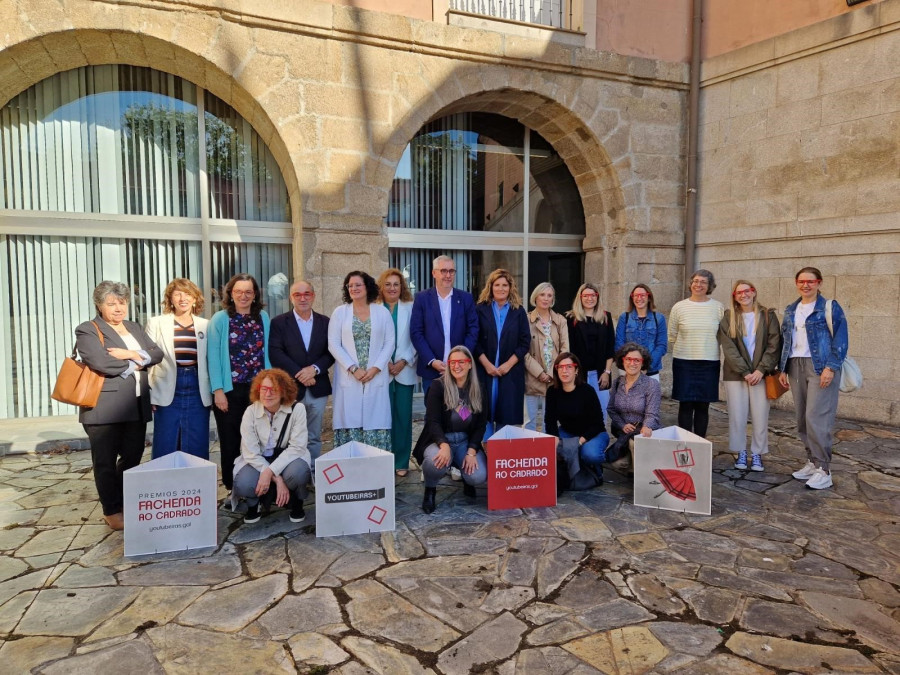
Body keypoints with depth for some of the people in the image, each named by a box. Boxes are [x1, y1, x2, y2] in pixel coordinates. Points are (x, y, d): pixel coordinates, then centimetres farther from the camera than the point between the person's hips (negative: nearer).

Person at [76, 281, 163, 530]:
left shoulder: (134, 328, 17)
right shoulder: (88, 330, -4)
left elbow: (157, 354, 5)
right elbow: (100, 363, -20)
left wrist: (132, 355, -13)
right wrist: (136, 364, -8)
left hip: (137, 406, 6)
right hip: (104, 407, -6)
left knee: (132, 457, 13)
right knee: (106, 462, 4)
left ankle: (126, 503, 29)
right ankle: (112, 512, 16)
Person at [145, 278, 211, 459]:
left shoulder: (206, 325, 7)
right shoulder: (156, 323, 4)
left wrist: (212, 392, 4)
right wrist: (148, 394, -1)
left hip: (198, 392, 1)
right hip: (168, 392, -1)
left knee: (197, 448, 7)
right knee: (165, 448, 6)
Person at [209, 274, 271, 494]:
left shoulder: (263, 318, 7)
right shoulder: (220, 319, -1)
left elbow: (267, 353, 8)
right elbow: (214, 356, -5)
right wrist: (218, 390, -11)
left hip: (258, 389, 2)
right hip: (230, 390, -2)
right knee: (230, 442, 7)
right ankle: (232, 489, 19)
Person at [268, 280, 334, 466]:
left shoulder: (325, 322, 9)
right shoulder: (279, 322, 1)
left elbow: (330, 352, 3)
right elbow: (275, 354, -8)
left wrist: (314, 368, -14)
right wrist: (300, 375, -14)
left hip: (317, 389, 2)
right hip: (290, 388, -2)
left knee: (314, 437, 9)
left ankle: (313, 471, 18)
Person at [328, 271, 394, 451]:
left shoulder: (382, 312, 7)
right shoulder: (340, 312, 6)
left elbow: (389, 343, 3)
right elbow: (333, 344, 0)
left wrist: (376, 368, -9)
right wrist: (353, 368, -10)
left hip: (376, 378, 0)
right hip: (348, 379, 0)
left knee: (375, 423, -1)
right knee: (350, 423, -1)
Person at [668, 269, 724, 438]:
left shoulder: (718, 307, 3)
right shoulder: (679, 307, 2)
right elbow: (672, 336, 8)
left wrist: (707, 345, 0)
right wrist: (688, 345, 5)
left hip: (709, 363, 1)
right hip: (684, 362, 0)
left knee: (703, 406, 7)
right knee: (685, 405, 3)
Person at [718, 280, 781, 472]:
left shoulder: (768, 316, 6)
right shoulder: (728, 318, 5)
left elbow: (774, 345, 0)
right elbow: (728, 348, -3)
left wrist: (761, 370, -10)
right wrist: (745, 372, -11)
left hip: (761, 374, 0)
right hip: (735, 374, 0)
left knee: (760, 416, 0)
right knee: (737, 416, 2)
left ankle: (757, 454, 12)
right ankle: (741, 453, 15)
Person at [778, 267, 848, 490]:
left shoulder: (830, 308, -2)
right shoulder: (790, 310, 15)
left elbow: (841, 339, -7)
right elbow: (784, 339, 18)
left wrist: (831, 367, -16)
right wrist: (783, 369, 12)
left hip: (821, 367, -6)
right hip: (796, 367, 6)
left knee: (816, 418, -11)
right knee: (802, 419, 8)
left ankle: (823, 470, -5)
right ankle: (812, 461, 19)